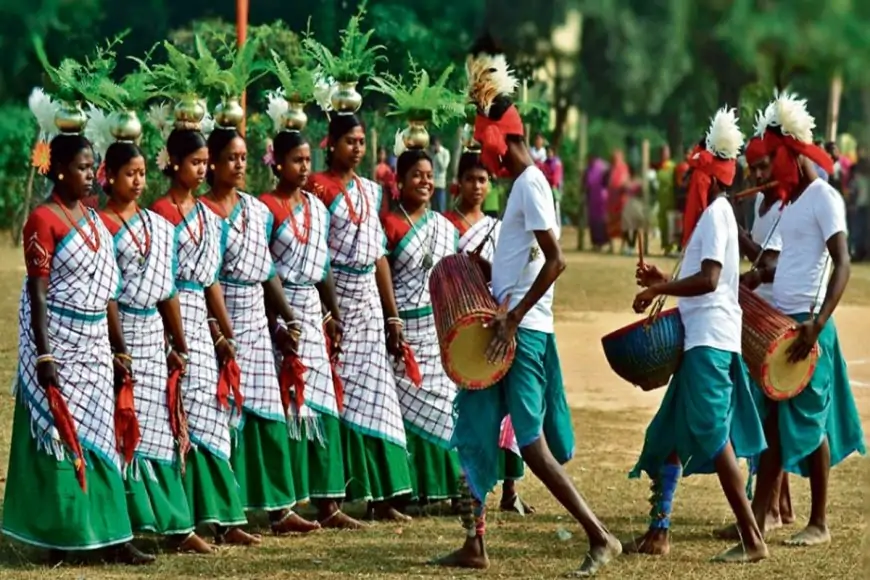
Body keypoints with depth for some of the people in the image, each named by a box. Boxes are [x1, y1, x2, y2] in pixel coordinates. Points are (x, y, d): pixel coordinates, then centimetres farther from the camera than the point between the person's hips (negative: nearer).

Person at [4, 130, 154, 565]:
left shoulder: (93, 219, 11)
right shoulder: (43, 220, -11)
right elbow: (37, 292, -14)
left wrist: (119, 348, 13)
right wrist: (44, 354, -19)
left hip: (94, 343, 7)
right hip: (59, 340, -7)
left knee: (96, 437, 8)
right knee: (60, 436, -1)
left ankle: (104, 534, 12)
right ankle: (60, 535, 6)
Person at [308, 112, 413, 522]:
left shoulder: (370, 190, 14)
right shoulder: (318, 187, -5)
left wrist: (393, 315, 14)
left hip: (367, 299, 6)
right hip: (333, 297, -6)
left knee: (373, 394, 3)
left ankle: (380, 496, 5)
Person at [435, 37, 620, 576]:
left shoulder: (531, 184, -14)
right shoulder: (521, 184, 16)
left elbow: (555, 260, -23)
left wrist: (513, 319, -23)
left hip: (524, 331, -10)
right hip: (504, 327, 10)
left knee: (531, 442, -10)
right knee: (475, 428, 11)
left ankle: (600, 537, -8)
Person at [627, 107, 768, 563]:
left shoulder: (716, 214, -11)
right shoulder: (711, 214, 18)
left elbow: (709, 279, -22)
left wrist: (659, 290, -15)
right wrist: (664, 284, 15)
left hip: (710, 341, -11)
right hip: (701, 339, 11)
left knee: (712, 435, -13)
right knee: (671, 434, 13)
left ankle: (752, 539, -14)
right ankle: (658, 533, 18)